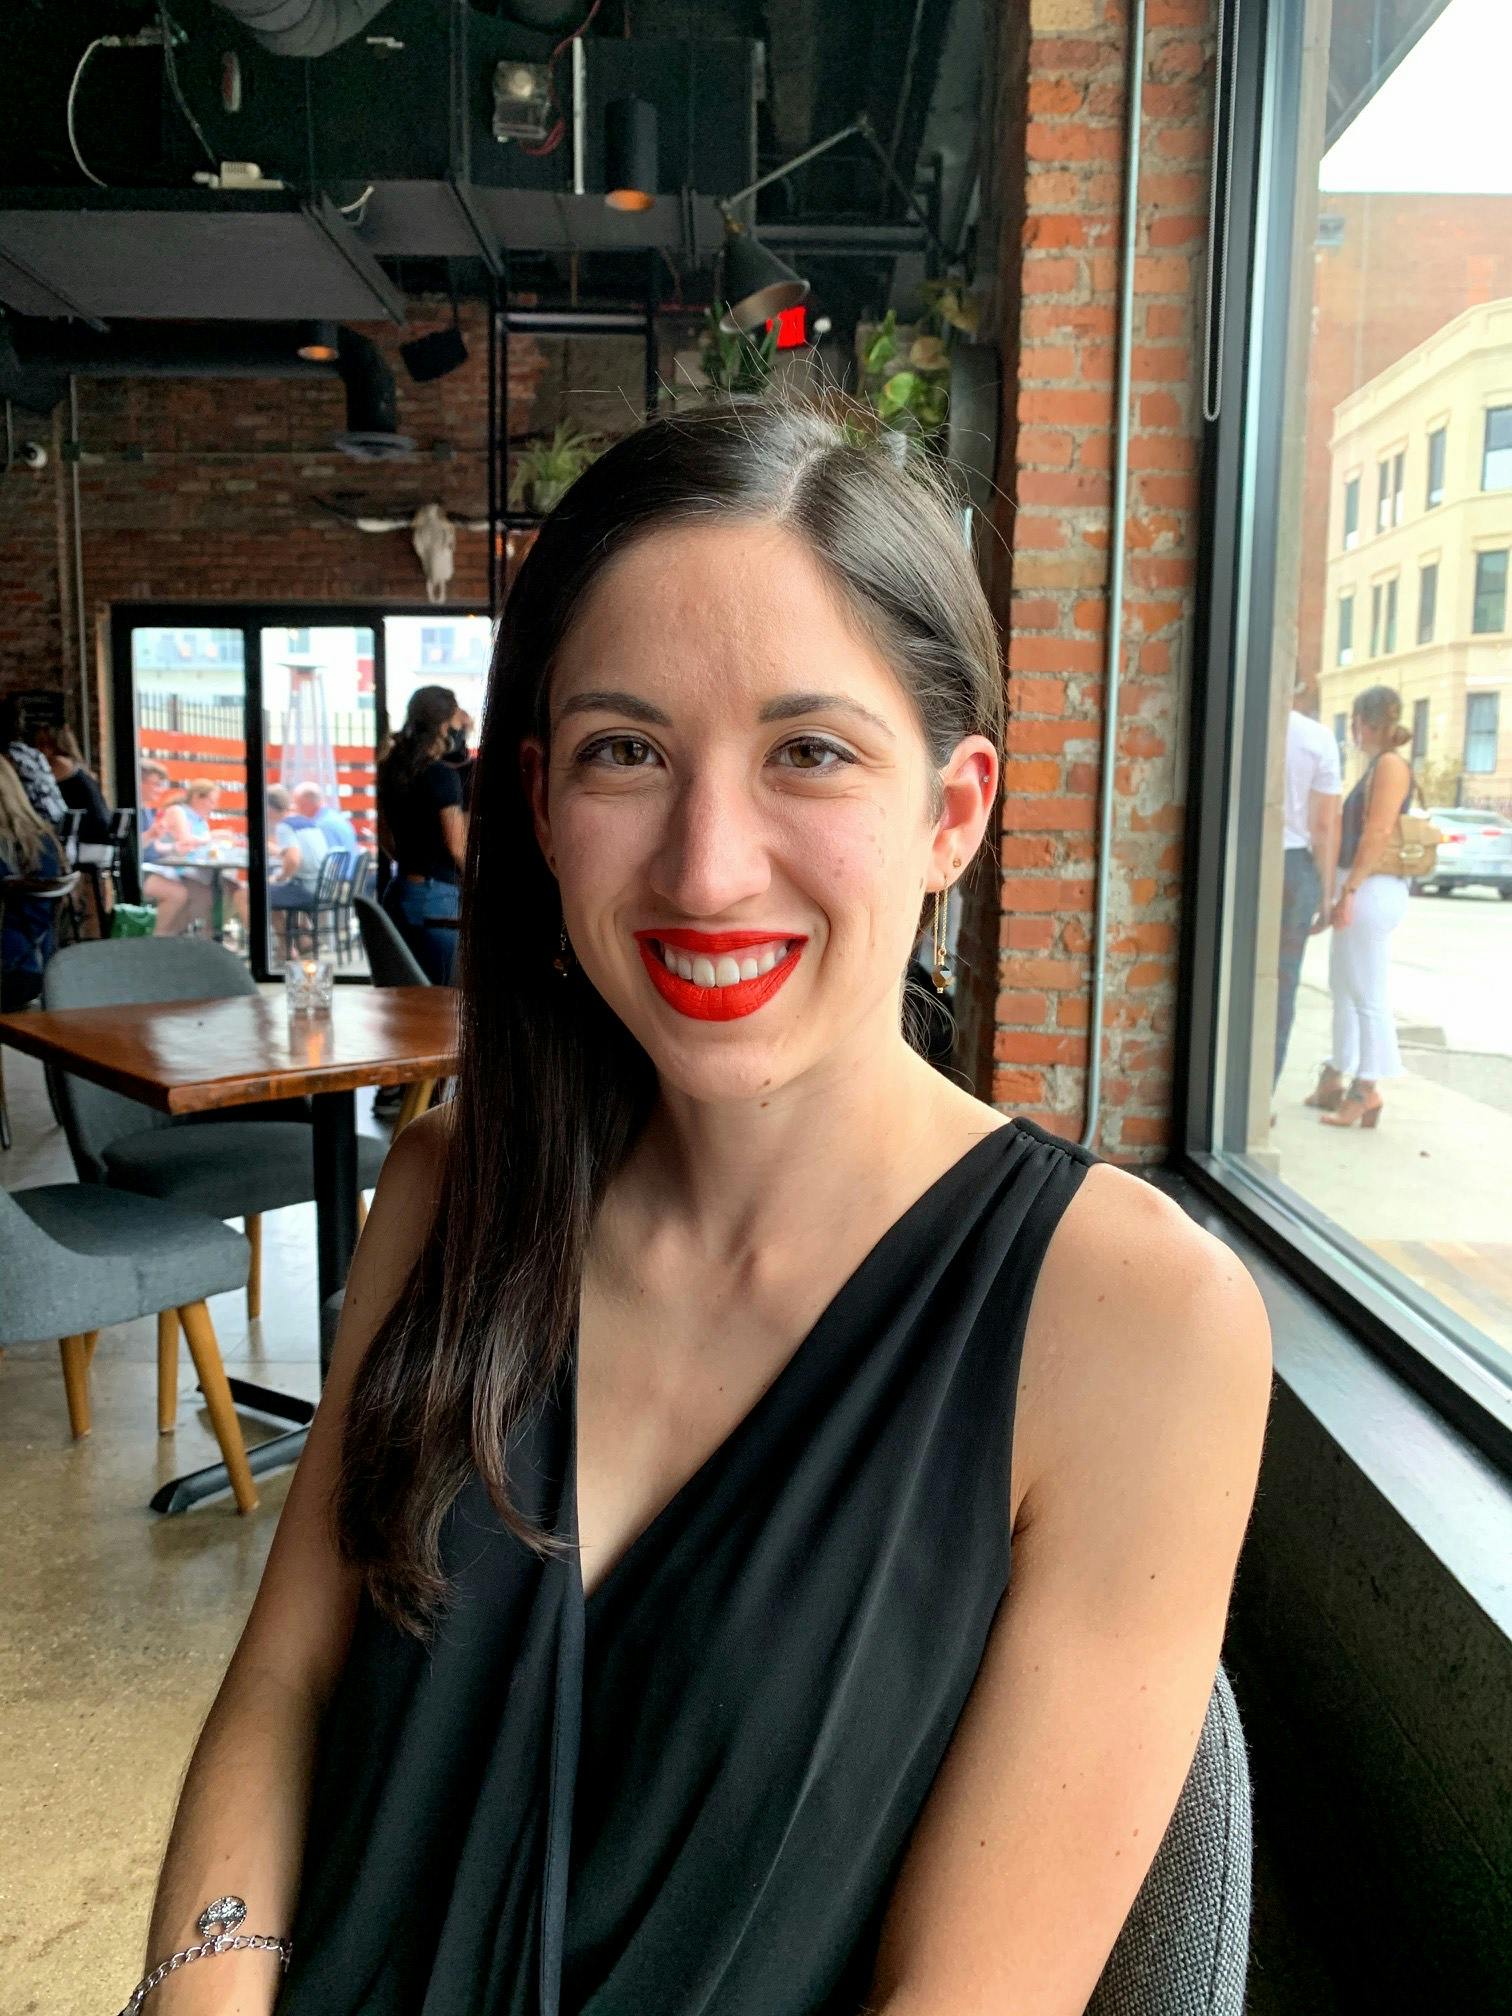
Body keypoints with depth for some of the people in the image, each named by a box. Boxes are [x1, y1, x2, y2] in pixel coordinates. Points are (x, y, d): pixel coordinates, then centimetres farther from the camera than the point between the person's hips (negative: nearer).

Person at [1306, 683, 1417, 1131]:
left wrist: (1350, 889, -22)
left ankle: (1367, 1092, 0)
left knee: (1368, 994, -5)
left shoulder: (1390, 764, -12)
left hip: (1373, 890, -10)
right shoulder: (1376, 765, 17)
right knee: (1343, 988, 16)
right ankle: (1335, 1081, 26)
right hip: (1358, 890, 10)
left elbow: (1379, 833, -19)